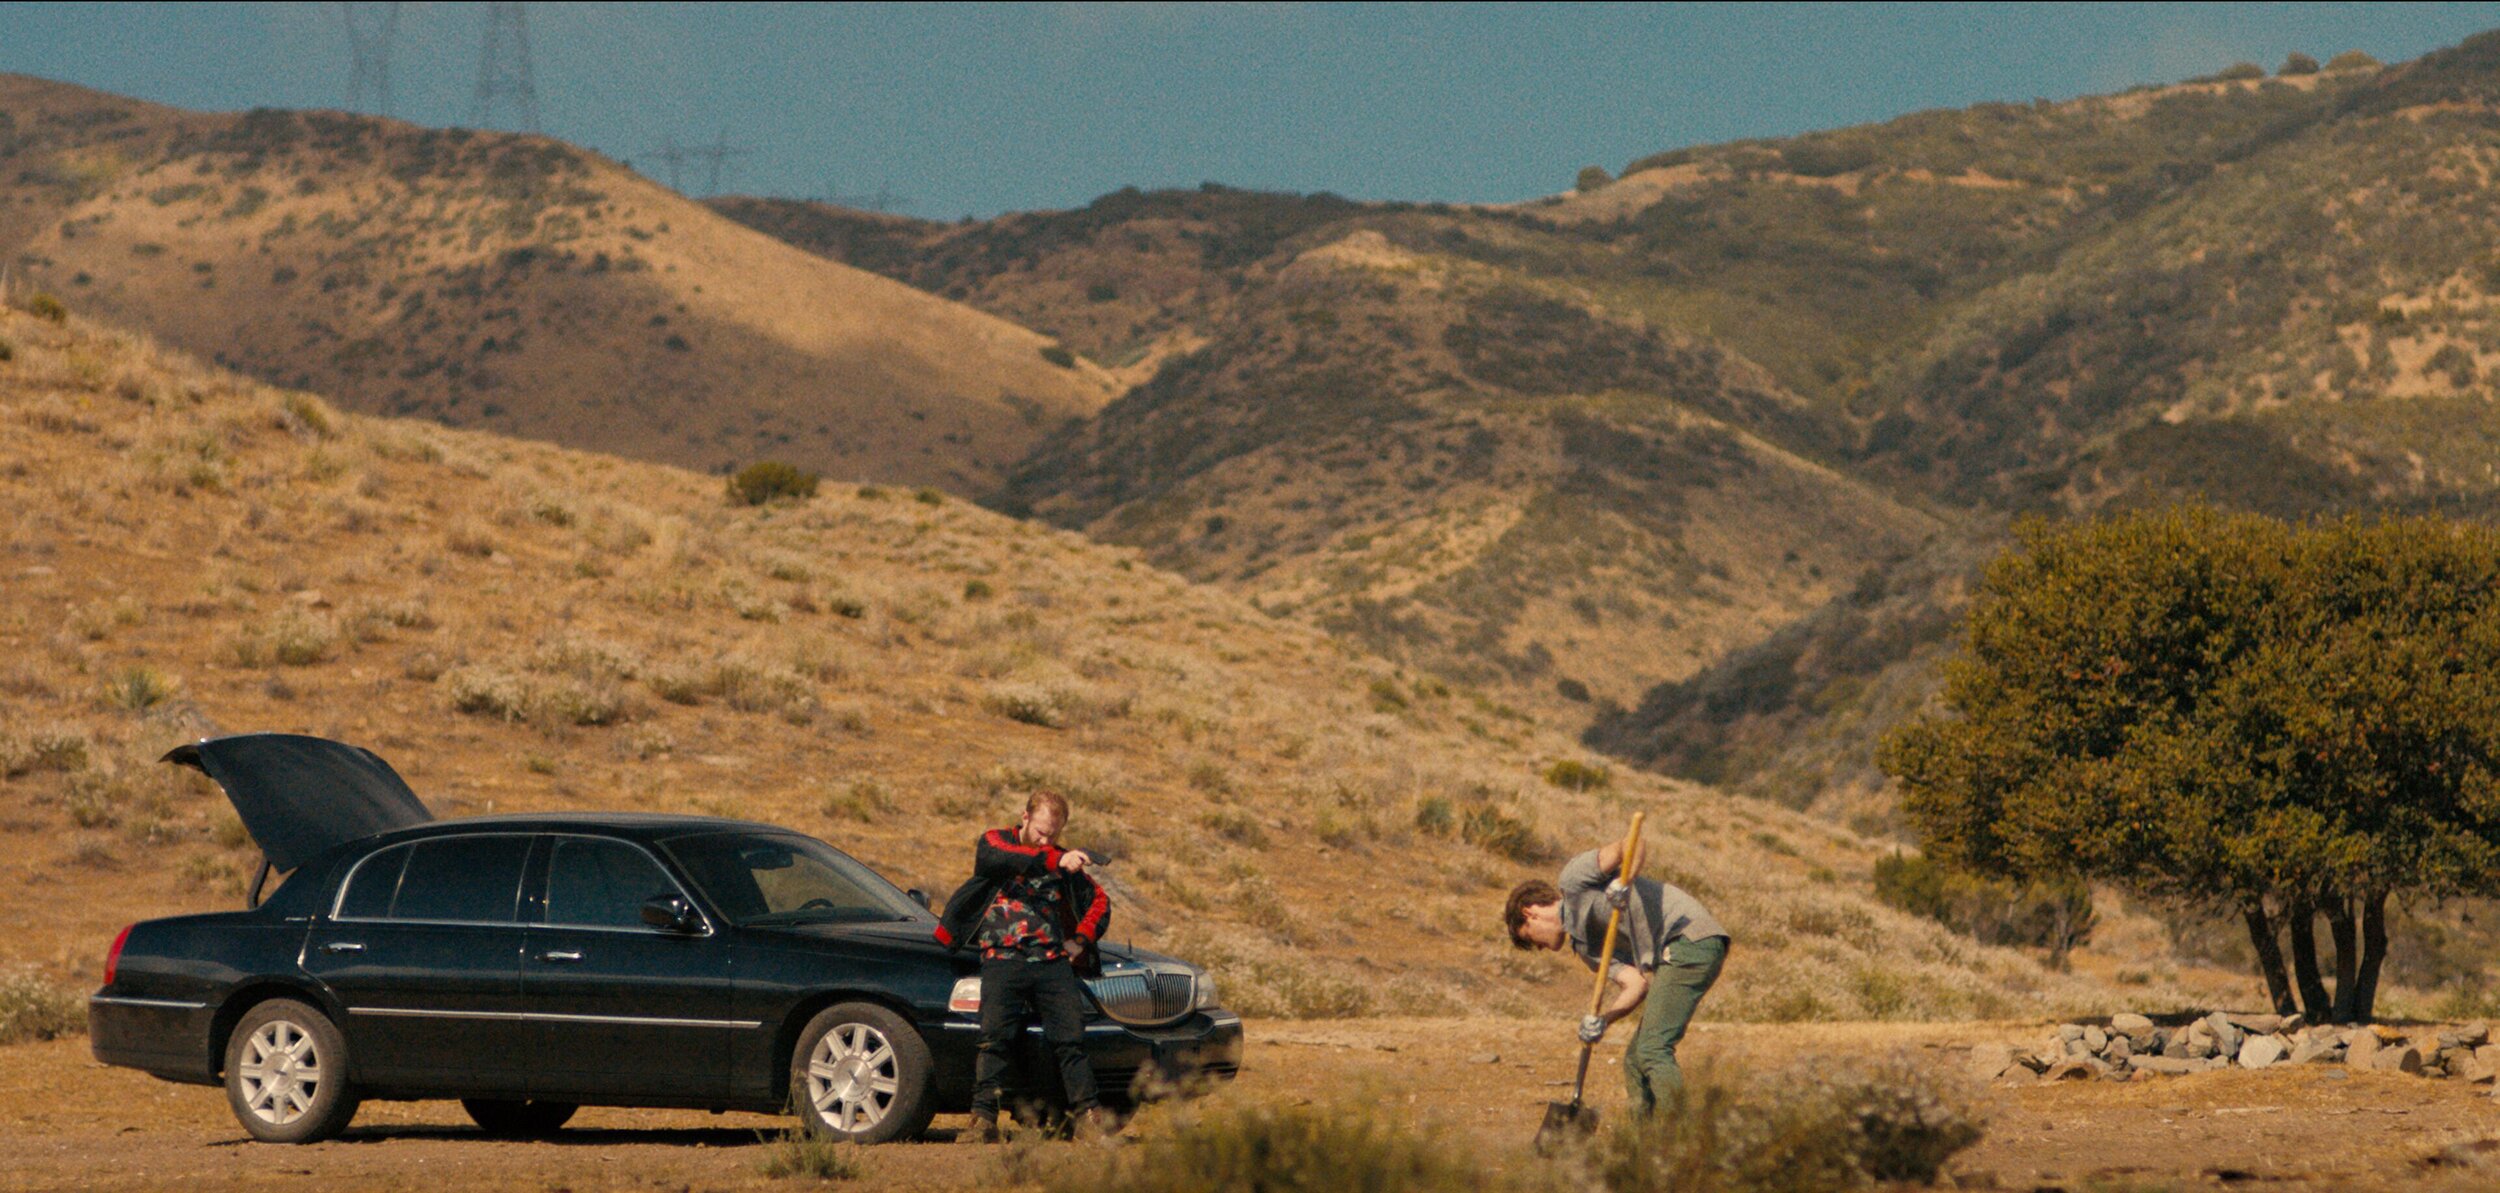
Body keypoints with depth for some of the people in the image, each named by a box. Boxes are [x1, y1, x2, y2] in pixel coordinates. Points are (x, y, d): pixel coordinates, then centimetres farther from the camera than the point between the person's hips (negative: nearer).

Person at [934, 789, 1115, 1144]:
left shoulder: (1062, 861, 20)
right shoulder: (995, 841, 9)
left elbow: (1099, 901, 24)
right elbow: (1004, 859, -16)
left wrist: (1080, 940, 8)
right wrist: (1057, 861, -29)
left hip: (1052, 961, 3)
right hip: (1003, 958, -3)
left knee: (1071, 1040, -6)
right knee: (994, 1039, -14)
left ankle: (1088, 1115, -2)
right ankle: (983, 1120, -13)